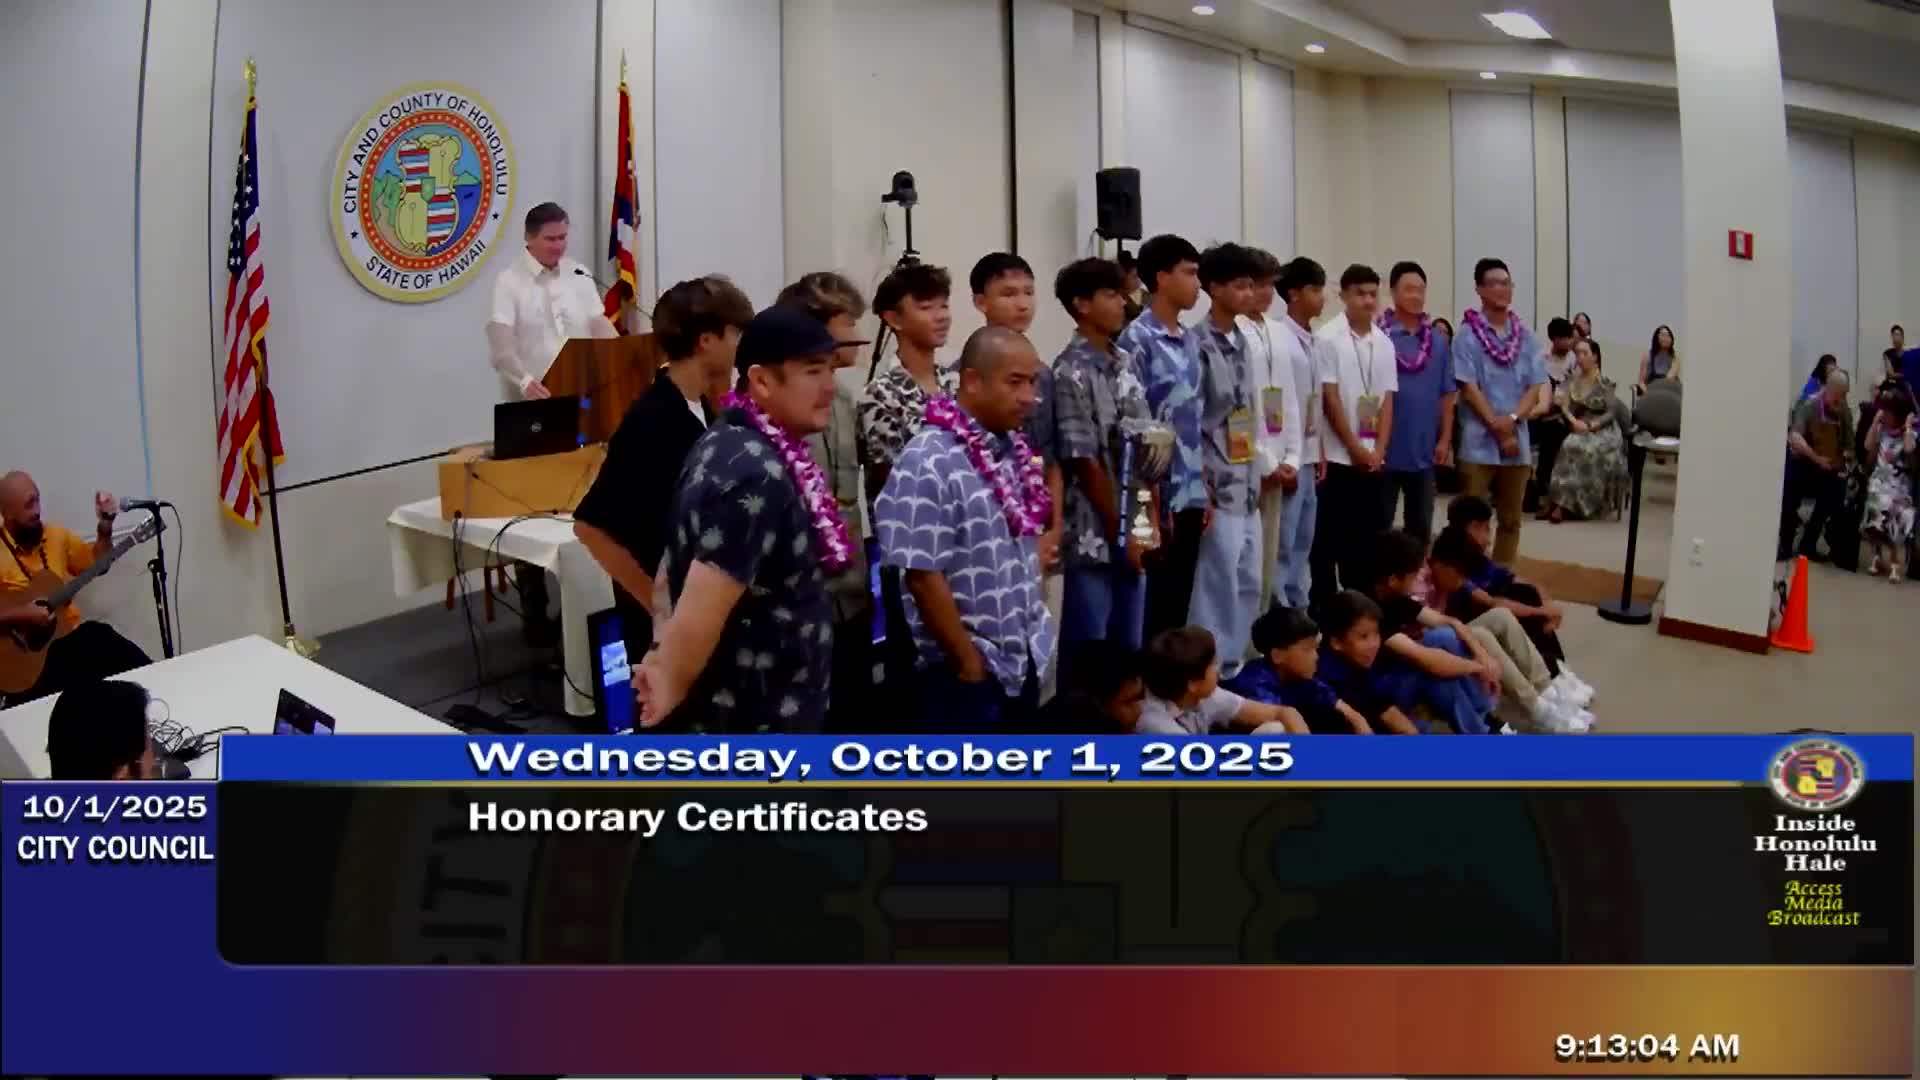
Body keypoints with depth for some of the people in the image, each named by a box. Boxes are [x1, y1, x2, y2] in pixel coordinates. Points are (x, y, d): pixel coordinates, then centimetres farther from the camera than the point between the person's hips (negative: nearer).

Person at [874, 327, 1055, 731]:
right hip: (968, 670, -8)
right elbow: (923, 576, -21)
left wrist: (1036, 637, 13)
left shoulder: (1016, 451, 5)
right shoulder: (929, 462, -20)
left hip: (1023, 660, 8)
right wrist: (969, 664, -15)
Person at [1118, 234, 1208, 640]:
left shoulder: (1191, 340, 13)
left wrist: (1204, 488, 14)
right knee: (1152, 603, 1)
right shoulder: (1137, 340, -11)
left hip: (1190, 493, 7)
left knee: (1180, 600, 13)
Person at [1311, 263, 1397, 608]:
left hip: (1375, 459, 5)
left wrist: (1378, 451, -4)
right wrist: (1356, 450, -10)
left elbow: (1387, 402, 8)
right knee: (1331, 538, 0)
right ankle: (1324, 604, 8)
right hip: (1338, 457, -5)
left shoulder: (1384, 343, 9)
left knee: (1370, 537, 9)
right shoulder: (1328, 339, -7)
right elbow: (1329, 400, -9)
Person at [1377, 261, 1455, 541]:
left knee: (1421, 526, 12)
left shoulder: (1439, 340, 5)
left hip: (1424, 450, 4)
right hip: (1385, 448, -3)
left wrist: (1445, 439, 3)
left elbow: (1447, 394, 8)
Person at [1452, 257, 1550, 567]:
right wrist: (1497, 427, -14)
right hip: (1479, 441, -5)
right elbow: (1469, 387, -11)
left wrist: (1512, 420, -13)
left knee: (1511, 520, 11)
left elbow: (1535, 386, 4)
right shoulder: (1468, 334, -6)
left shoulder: (1524, 335, 7)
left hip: (1518, 439, 5)